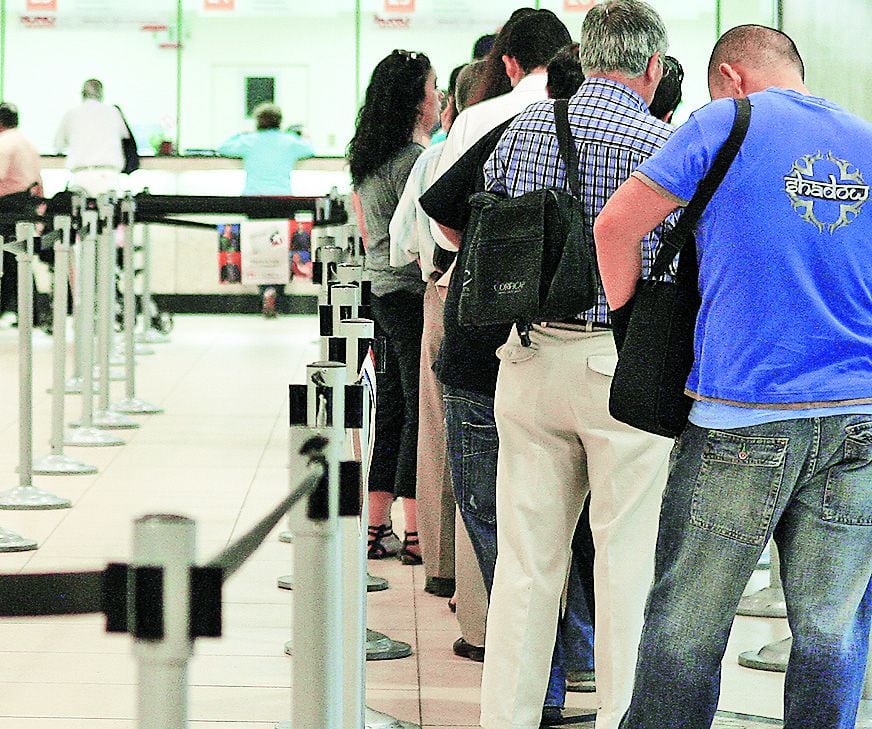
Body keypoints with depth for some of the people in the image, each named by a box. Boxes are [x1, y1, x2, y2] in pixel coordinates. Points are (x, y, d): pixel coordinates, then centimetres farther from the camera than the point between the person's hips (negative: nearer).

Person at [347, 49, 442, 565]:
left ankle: (377, 529, 15)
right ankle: (417, 535, -1)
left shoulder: (367, 160, 13)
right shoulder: (414, 160, -16)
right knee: (420, 412, -4)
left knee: (390, 410, 12)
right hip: (413, 296, -9)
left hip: (381, 289, 9)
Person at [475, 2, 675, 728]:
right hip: (623, 367, -4)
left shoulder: (524, 127, 7)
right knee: (627, 557, 4)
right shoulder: (661, 143, -8)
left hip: (529, 359, 5)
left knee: (526, 554, 10)